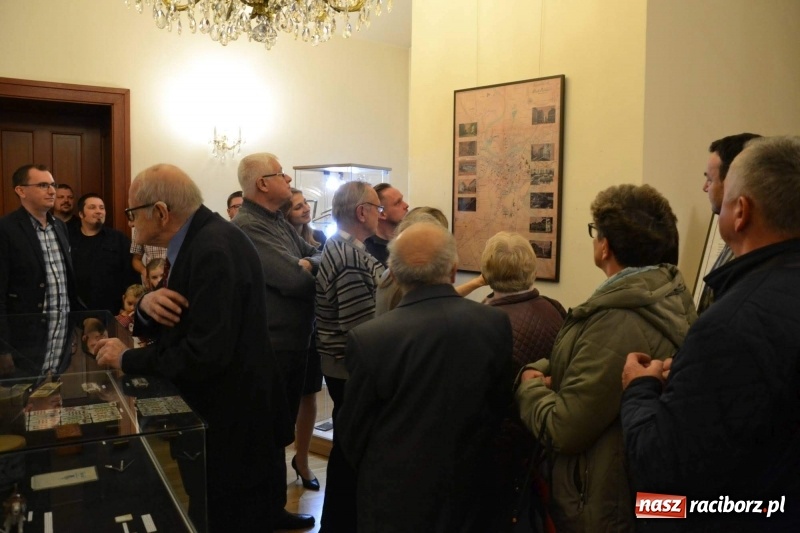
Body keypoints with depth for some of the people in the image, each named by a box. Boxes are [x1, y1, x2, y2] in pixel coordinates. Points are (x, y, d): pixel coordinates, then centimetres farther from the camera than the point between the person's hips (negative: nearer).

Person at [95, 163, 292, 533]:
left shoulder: (213, 250, -24)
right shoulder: (198, 239, 6)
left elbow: (207, 354, -30)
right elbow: (167, 326, 12)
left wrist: (126, 359, -16)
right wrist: (148, 304, -12)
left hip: (227, 428, -9)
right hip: (215, 418, 9)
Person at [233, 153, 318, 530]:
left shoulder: (278, 222, 11)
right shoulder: (247, 227, -19)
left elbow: (319, 256, 11)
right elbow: (295, 280, -26)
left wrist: (307, 263, -11)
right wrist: (307, 267, -5)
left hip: (292, 343, 10)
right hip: (272, 348, -9)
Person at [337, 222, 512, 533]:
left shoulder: (368, 339, -22)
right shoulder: (496, 324, -13)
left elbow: (352, 432, -10)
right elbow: (500, 410, 1)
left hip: (394, 498, -2)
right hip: (469, 493, 3)